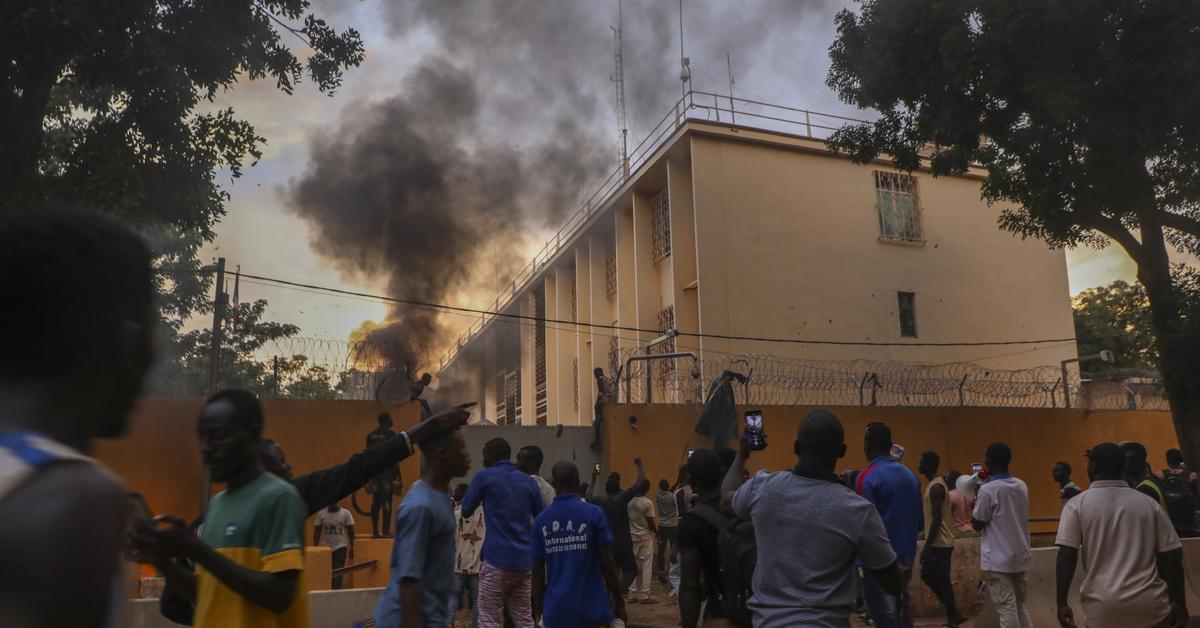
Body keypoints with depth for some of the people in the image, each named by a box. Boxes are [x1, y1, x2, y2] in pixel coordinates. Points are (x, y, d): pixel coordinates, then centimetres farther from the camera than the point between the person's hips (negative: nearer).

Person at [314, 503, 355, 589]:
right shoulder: (321, 513, -1)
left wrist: (352, 547, -5)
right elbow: (317, 531, 4)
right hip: (325, 548, 2)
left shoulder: (345, 513, -6)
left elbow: (351, 531, -2)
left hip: (340, 547, -2)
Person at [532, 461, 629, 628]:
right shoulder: (594, 514, -8)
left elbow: (538, 572, 4)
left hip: (555, 612, 3)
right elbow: (607, 564, -8)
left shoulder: (541, 520, 1)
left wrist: (540, 613, 12)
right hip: (592, 608, -2)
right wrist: (619, 604, 2)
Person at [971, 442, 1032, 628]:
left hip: (998, 559, -7)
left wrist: (975, 504, 8)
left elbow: (977, 524, -9)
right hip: (1020, 556, 7)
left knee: (1006, 609, -2)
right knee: (1020, 605, 17)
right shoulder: (1022, 486, 5)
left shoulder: (988, 490, -16)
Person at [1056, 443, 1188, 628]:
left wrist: (1062, 603, -4)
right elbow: (1171, 556, 5)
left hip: (1103, 608, -2)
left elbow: (1067, 556, -8)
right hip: (1150, 605, 2)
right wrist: (1179, 602, 13)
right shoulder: (1148, 503, 6)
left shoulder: (1077, 505, -1)